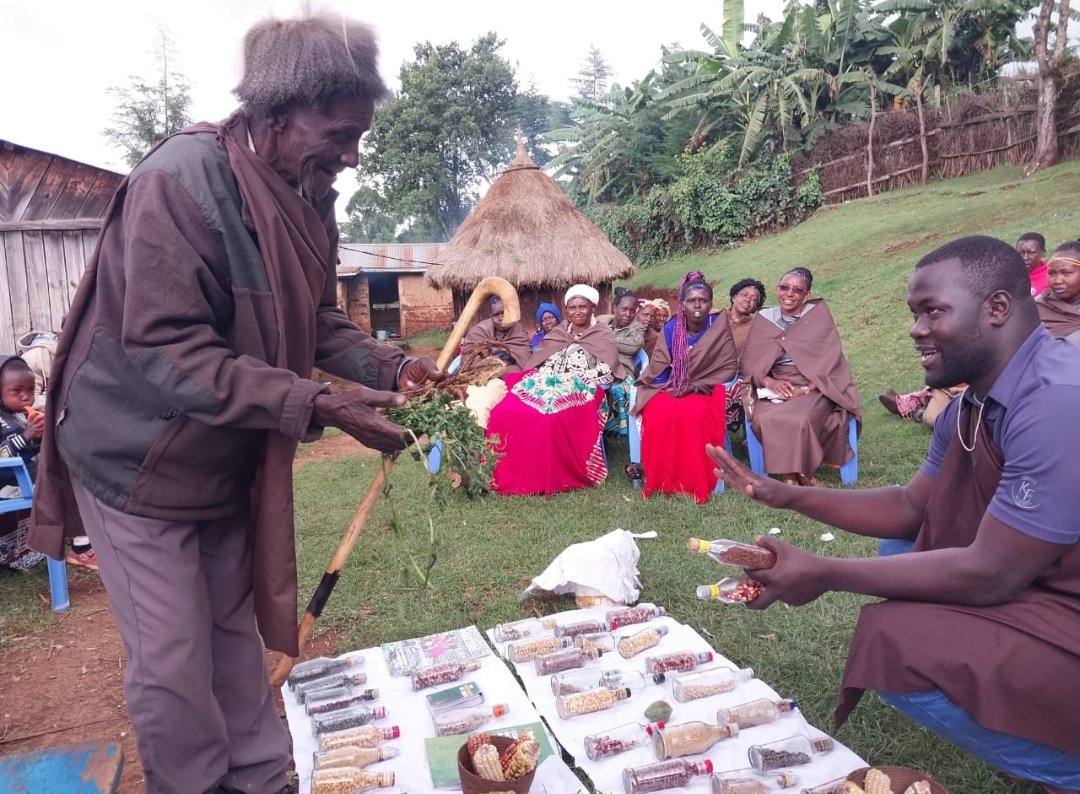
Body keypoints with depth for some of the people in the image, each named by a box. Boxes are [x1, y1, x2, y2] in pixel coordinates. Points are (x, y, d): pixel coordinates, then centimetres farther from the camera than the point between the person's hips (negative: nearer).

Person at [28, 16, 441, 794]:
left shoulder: (306, 195, -2)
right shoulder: (180, 182, -26)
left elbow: (317, 317, 7)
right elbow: (165, 351, -30)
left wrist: (389, 366, -11)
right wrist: (319, 406, -34)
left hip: (230, 463, 7)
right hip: (141, 462, -7)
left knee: (236, 638, 19)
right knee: (173, 666, 4)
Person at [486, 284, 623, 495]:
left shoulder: (603, 337, 11)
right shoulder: (555, 334, 24)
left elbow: (606, 372, -1)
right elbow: (535, 363, 22)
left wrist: (571, 380, -10)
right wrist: (541, 380, 1)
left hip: (578, 392, -4)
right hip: (544, 387, 5)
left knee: (551, 419, -38)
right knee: (503, 412, -22)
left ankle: (549, 478, -24)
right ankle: (506, 473, -15)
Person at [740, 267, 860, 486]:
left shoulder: (819, 316, 0)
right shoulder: (763, 319, 6)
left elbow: (830, 361, -5)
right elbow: (749, 362, 2)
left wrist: (805, 389, -18)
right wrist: (769, 382, -17)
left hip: (814, 388, -2)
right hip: (775, 388, 2)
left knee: (799, 420, -34)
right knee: (764, 420, -30)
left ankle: (798, 473, -9)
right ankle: (793, 474, -14)